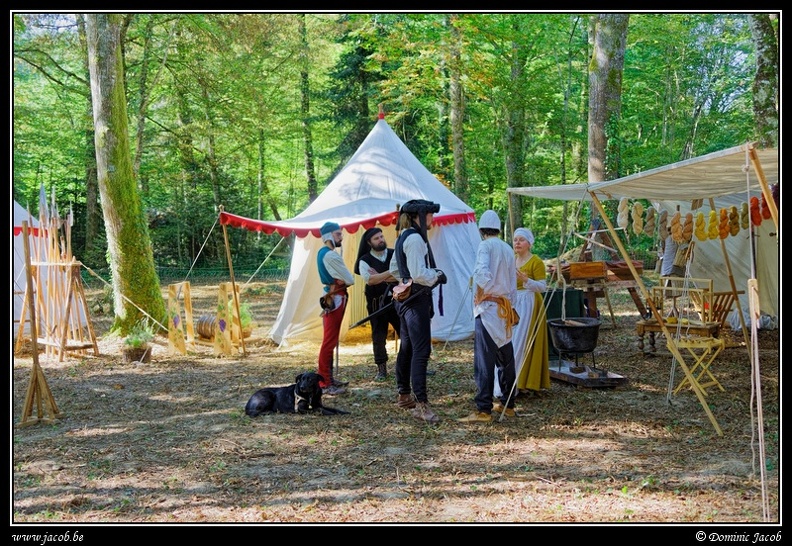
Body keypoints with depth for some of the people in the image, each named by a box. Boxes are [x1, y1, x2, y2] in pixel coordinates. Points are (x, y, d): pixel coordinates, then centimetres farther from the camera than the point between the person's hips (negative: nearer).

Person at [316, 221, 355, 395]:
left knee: (330, 340, 15)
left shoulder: (323, 253, 14)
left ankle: (328, 377, 23)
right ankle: (324, 384, -6)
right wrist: (344, 280, 6)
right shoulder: (331, 255, -18)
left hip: (331, 297, 11)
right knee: (329, 341, -8)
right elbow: (350, 280, -15)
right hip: (335, 299, -11)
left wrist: (341, 280, 0)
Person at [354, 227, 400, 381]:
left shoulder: (394, 254, 4)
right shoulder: (365, 260, -2)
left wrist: (380, 277, -16)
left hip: (396, 299, 1)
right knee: (379, 336, 5)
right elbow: (369, 279, -18)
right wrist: (391, 273, -17)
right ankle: (381, 369, 16)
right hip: (377, 302, -1)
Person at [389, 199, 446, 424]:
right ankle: (421, 404, -12)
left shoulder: (403, 237, 14)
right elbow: (419, 273, -23)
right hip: (416, 299, -11)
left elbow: (394, 268, 25)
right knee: (421, 350, -11)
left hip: (404, 297, 11)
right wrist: (437, 276, -8)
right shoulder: (415, 239, -17)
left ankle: (404, 395, 29)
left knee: (407, 347, 18)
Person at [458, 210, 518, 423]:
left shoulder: (485, 246, -7)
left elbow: (483, 273, -25)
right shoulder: (508, 249, 14)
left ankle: (483, 410, -9)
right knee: (506, 360, 13)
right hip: (505, 310, 8)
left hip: (488, 308, -8)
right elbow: (513, 286, 15)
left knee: (484, 362, -8)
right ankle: (507, 405, 21)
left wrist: (479, 296, -10)